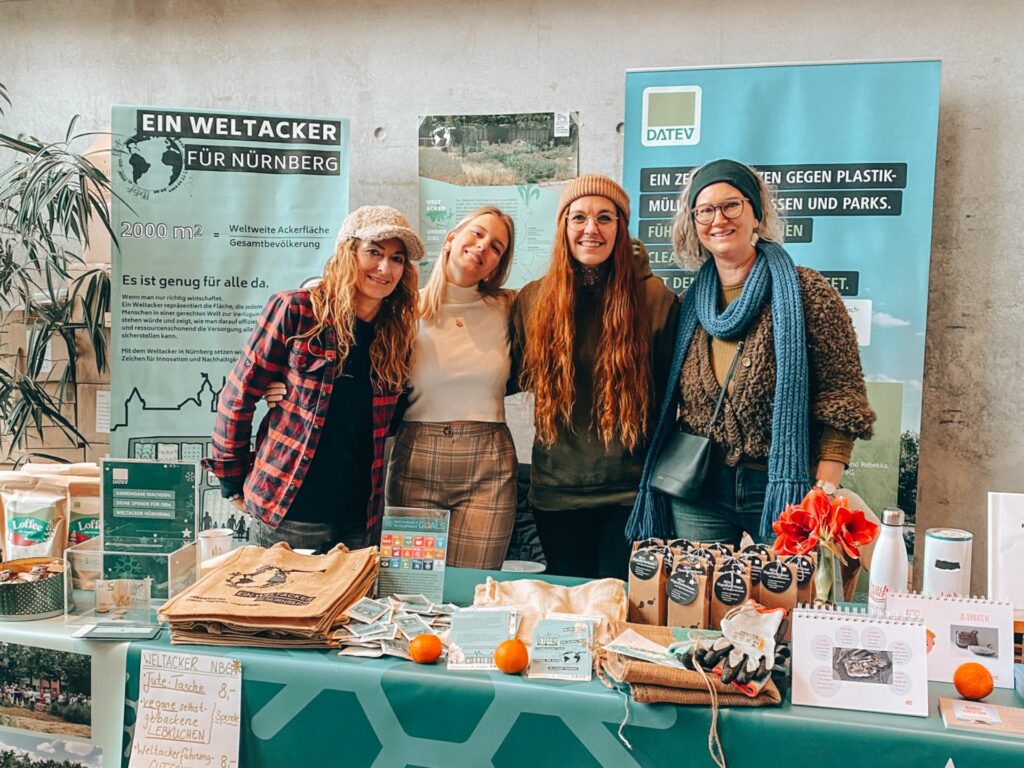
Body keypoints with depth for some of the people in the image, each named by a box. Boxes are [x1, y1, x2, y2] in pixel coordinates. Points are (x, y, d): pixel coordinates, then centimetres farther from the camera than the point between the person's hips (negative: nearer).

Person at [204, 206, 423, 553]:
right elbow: (238, 396, -4)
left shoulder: (398, 331, 2)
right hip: (287, 512, -4)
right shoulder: (295, 310, -10)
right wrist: (232, 481, 0)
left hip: (360, 517, 4)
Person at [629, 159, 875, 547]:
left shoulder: (804, 293, -7)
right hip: (696, 493, 4)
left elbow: (841, 396, -9)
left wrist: (823, 490, -16)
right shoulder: (691, 305, 8)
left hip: (780, 487, -4)